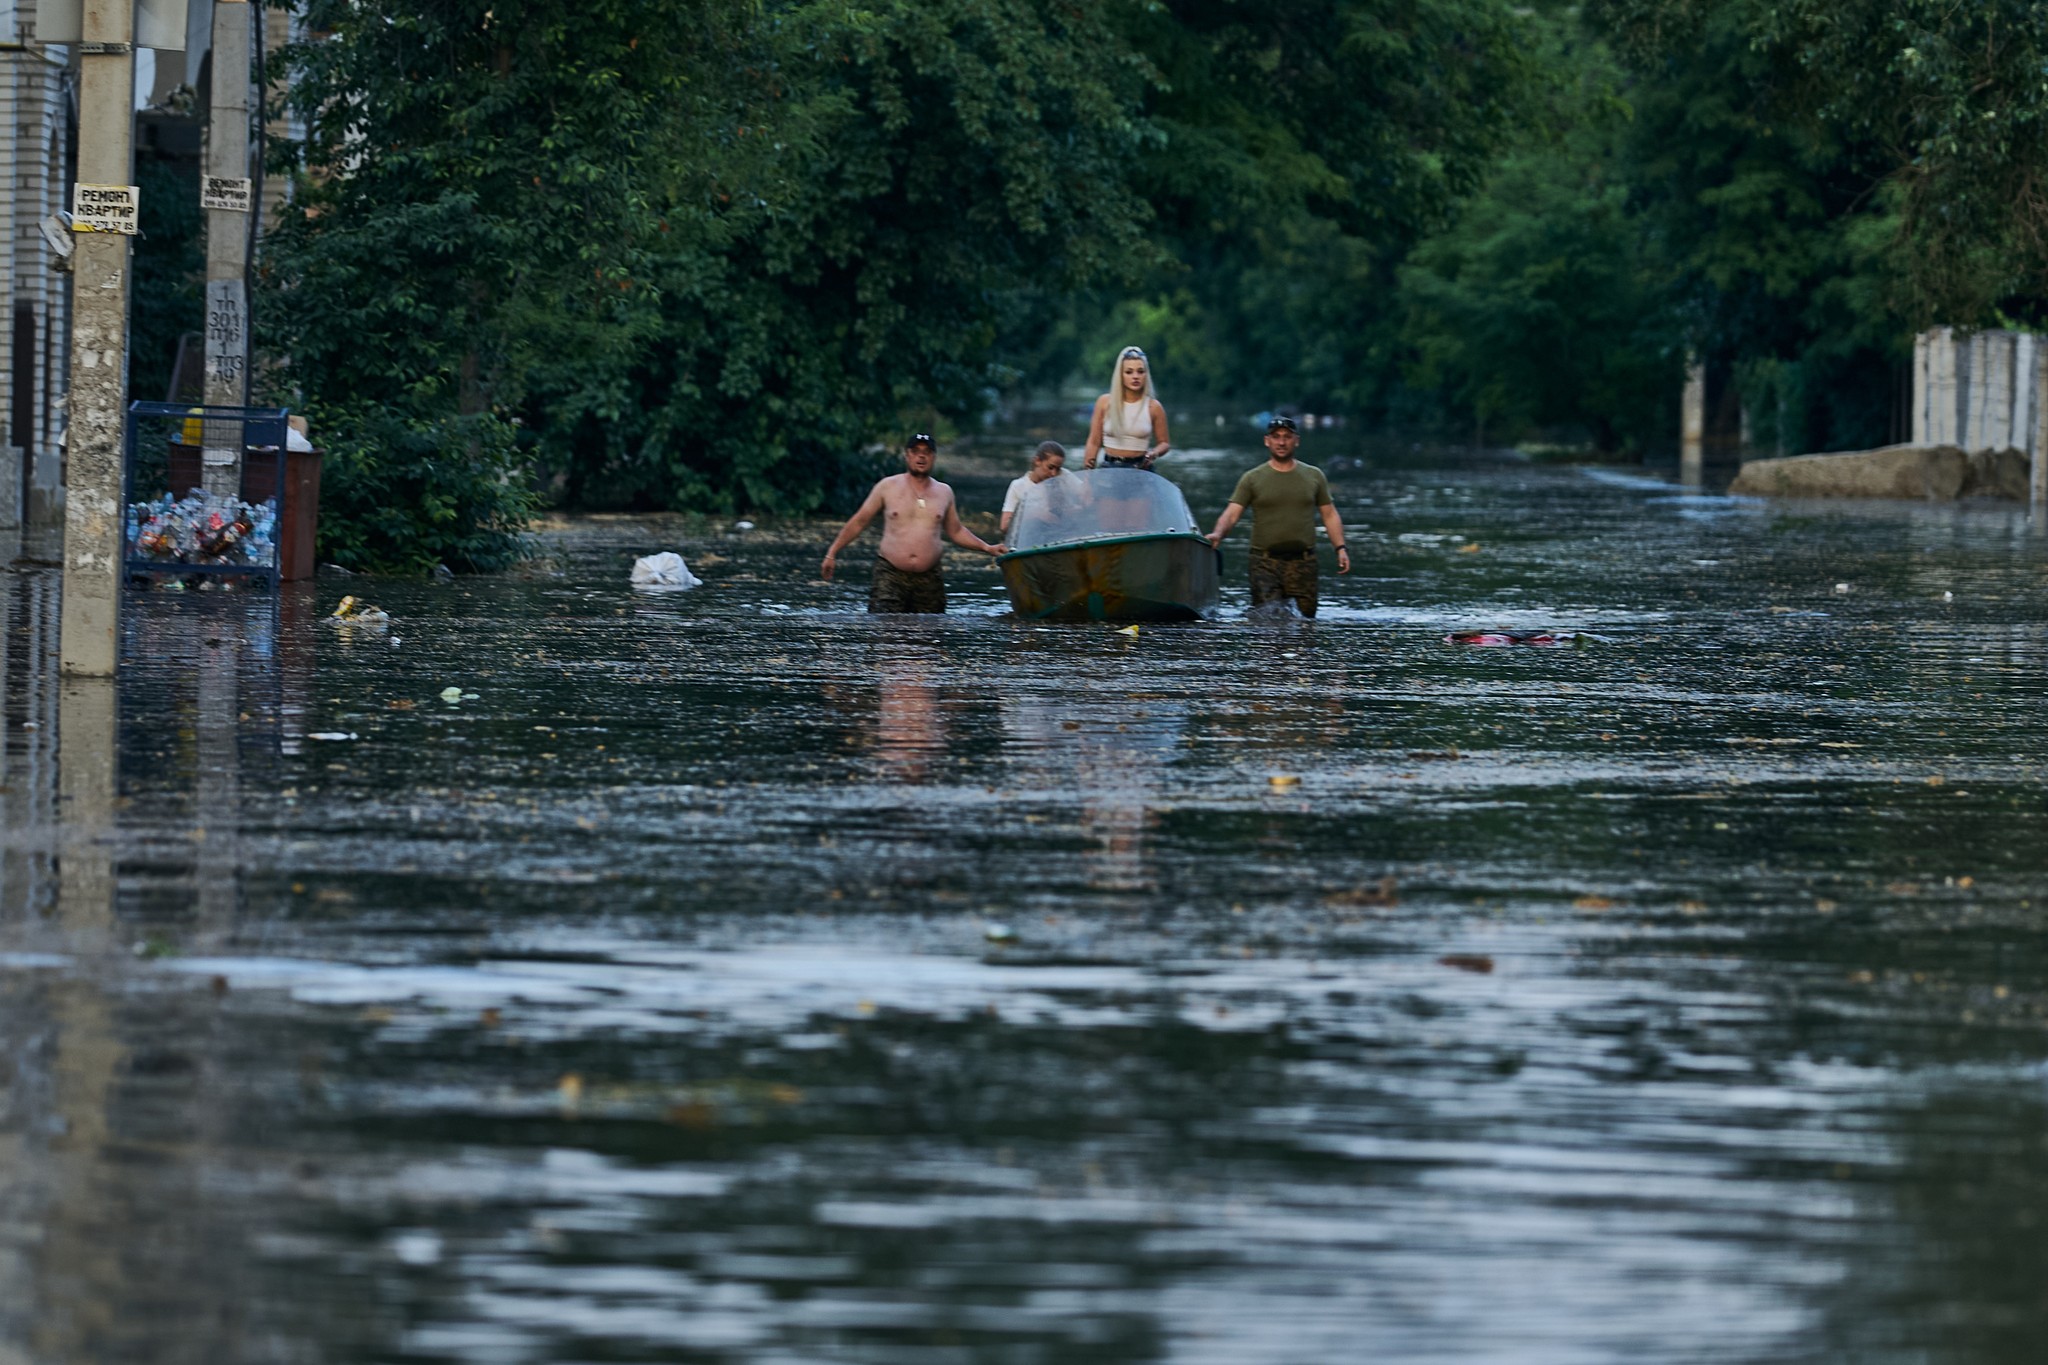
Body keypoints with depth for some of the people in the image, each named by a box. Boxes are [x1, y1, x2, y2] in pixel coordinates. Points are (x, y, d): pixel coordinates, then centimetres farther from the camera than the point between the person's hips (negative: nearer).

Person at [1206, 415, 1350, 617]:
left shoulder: (1314, 476, 12)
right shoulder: (1253, 479, 5)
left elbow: (1329, 515, 14)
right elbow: (1231, 514, -3)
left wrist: (1340, 548, 2)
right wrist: (1218, 534, -23)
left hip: (1302, 562, 2)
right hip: (1265, 562, -2)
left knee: (1306, 616, -1)